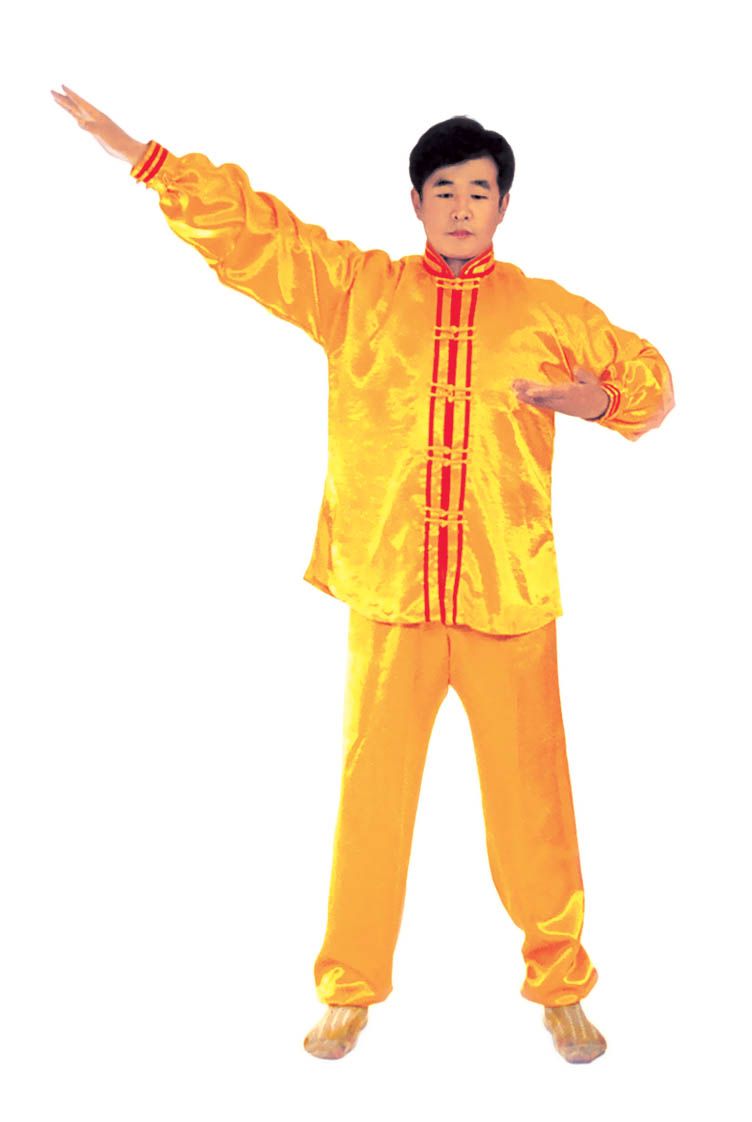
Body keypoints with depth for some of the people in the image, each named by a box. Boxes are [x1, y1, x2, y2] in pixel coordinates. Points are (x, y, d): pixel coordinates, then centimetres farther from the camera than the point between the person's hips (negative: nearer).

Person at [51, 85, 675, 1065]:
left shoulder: (547, 311, 8)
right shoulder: (359, 289, 8)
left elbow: (648, 379, 20)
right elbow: (240, 226, 7)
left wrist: (594, 401, -1)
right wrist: (126, 145, 3)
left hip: (510, 601, 0)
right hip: (389, 597, 0)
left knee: (532, 797, 5)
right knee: (371, 792, 5)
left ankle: (560, 989, 23)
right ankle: (350, 993, 21)